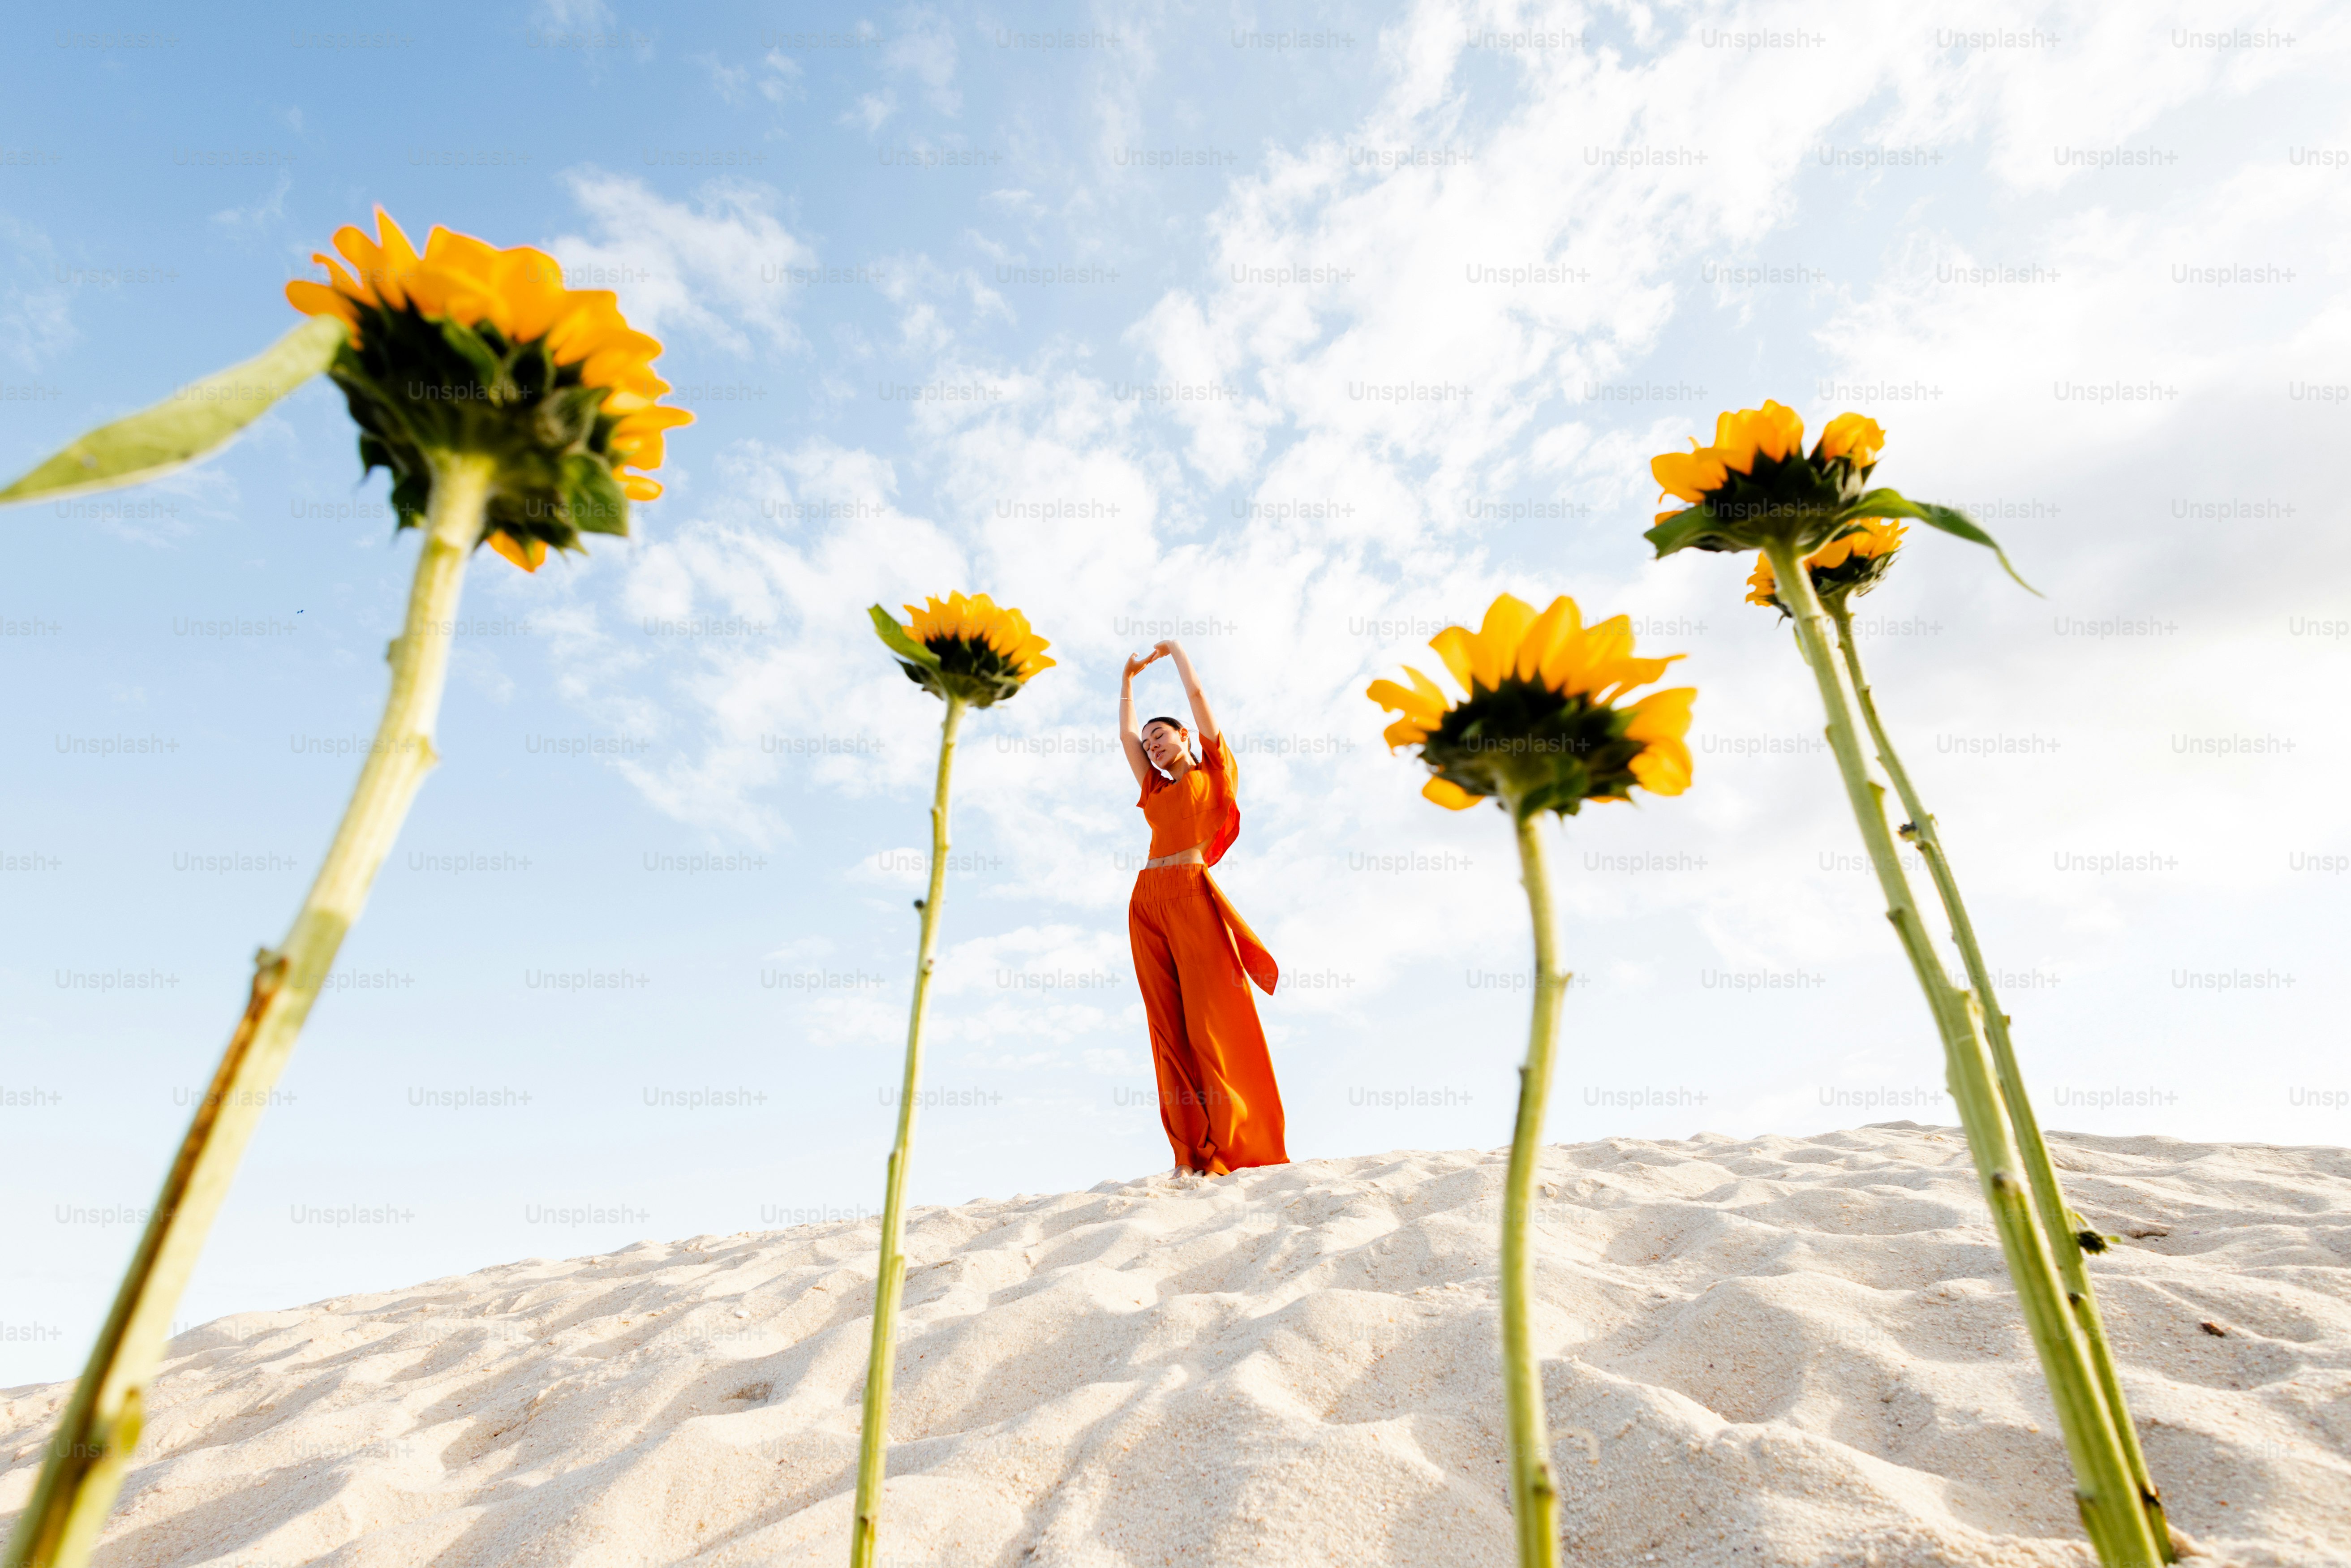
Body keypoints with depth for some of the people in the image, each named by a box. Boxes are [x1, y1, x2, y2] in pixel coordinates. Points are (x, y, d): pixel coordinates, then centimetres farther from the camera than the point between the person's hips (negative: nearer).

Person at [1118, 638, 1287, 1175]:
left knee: (1211, 1018, -11)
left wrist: (1175, 651, 29)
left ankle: (1238, 1149, -9)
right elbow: (1125, 732, 34)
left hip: (1192, 894, -5)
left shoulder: (1214, 772, 15)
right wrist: (1130, 677, 41)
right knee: (1169, 1027, -3)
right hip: (1146, 901, 5)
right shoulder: (1155, 790, 28)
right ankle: (1192, 1156, -6)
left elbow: (1196, 694, 16)